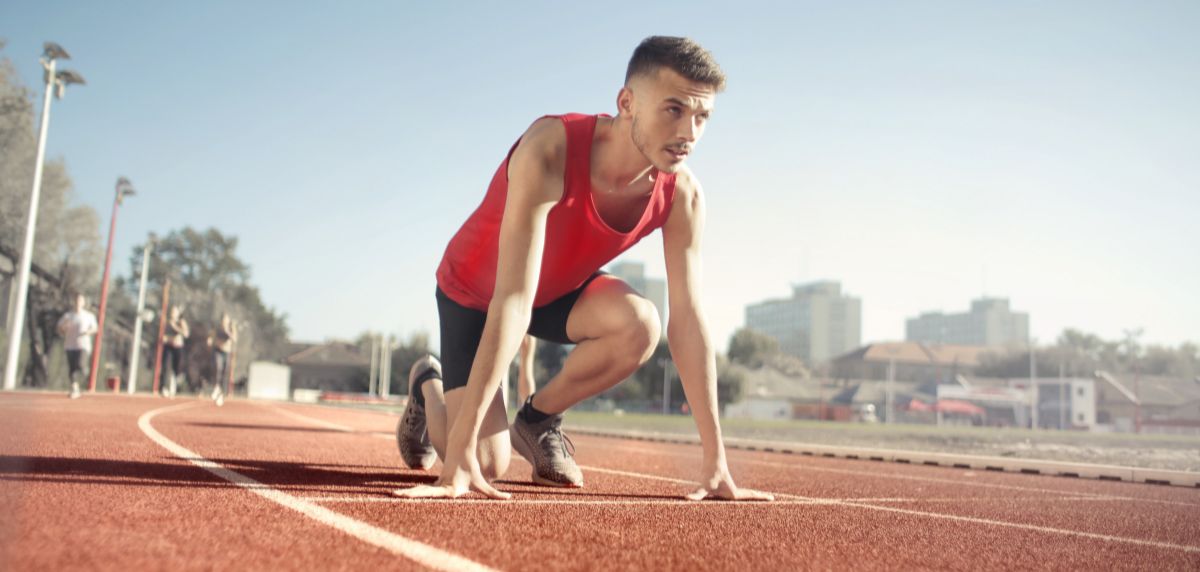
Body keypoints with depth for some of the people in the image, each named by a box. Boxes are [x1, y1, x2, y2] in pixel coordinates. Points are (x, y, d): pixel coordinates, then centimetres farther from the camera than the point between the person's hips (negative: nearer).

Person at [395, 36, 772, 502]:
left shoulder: (682, 195, -22)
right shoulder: (550, 150, -38)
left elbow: (687, 321, -21)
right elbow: (512, 303, -44)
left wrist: (715, 462, -23)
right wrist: (460, 455, -45)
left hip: (561, 290, 4)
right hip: (472, 291, -4)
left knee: (640, 324, -29)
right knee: (485, 465, -15)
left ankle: (538, 420, 0)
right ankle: (428, 386, 22)